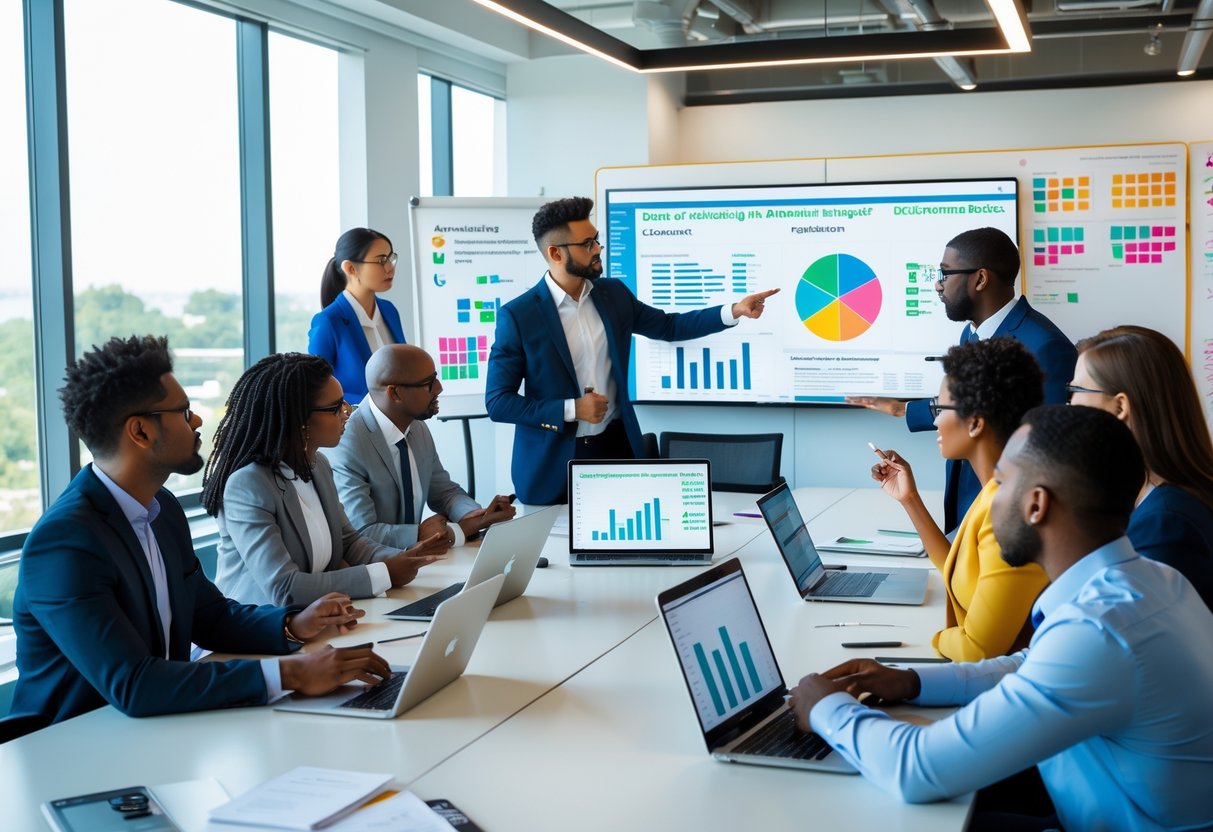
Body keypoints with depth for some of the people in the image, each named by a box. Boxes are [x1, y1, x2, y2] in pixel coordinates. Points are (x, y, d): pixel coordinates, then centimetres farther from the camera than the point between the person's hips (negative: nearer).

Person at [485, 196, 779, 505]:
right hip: (553, 461, -4)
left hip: (615, 446, 4)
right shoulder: (518, 315, -13)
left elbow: (668, 326, 16)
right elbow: (497, 402, -12)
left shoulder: (613, 293, 3)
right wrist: (571, 409, -19)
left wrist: (734, 311, 5)